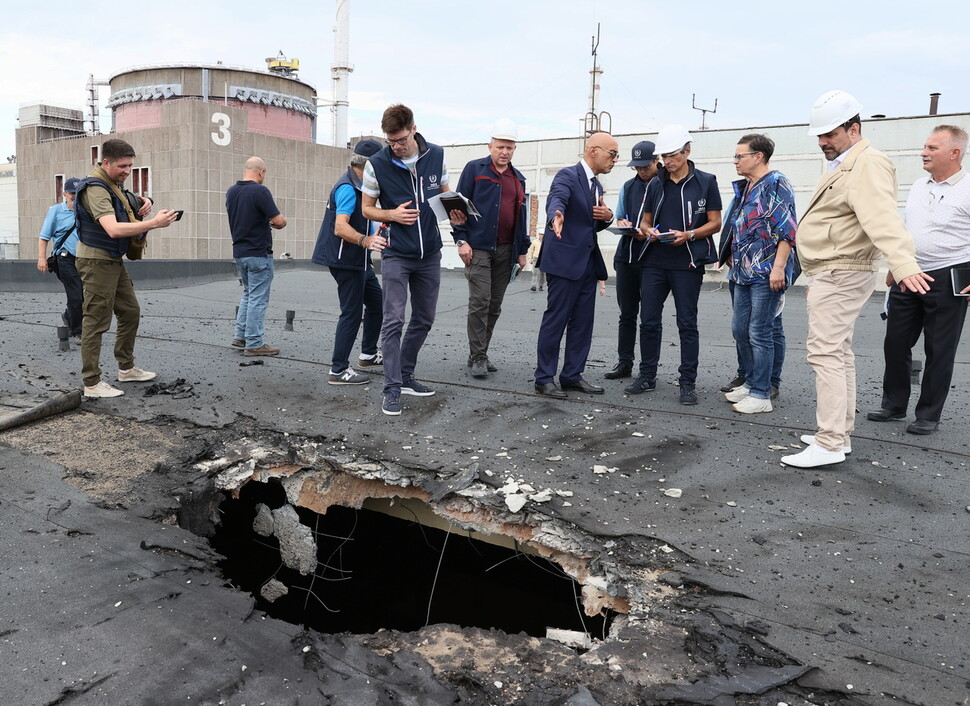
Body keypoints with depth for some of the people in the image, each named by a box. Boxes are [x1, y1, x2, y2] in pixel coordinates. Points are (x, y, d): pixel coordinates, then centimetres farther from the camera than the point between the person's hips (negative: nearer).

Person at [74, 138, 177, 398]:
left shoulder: (114, 184, 11)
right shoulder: (95, 188, -19)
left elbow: (124, 217, 24)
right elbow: (113, 229, -32)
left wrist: (141, 206, 2)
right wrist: (154, 223, -36)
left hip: (114, 260, 10)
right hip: (97, 261, -10)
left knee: (130, 313, 16)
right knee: (96, 321, -6)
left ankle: (126, 368, 29)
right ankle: (92, 383, -1)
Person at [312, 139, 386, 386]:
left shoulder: (357, 186, 14)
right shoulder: (348, 188, -20)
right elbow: (340, 228, -33)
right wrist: (365, 240, -48)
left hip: (358, 259, 11)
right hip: (346, 260, -11)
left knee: (376, 301, 18)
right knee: (352, 312, -7)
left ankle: (368, 354, 30)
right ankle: (339, 370, -2)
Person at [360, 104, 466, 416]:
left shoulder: (436, 155, -2)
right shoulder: (377, 164, -10)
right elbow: (367, 208, 1)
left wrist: (453, 212, -8)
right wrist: (393, 215, -19)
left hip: (429, 253, 4)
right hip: (396, 255, -4)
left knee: (424, 319, 12)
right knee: (393, 321, -9)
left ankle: (405, 376, 28)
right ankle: (392, 387, -1)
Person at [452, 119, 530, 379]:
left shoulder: (518, 179, 17)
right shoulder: (474, 169, 2)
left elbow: (521, 216, 21)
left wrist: (522, 250, 16)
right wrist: (461, 240, -11)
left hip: (506, 250, 5)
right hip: (478, 247, -5)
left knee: (494, 305, 7)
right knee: (480, 302, -11)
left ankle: (480, 353, 17)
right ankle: (477, 357, -5)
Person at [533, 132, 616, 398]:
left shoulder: (596, 186, 18)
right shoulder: (568, 176, -10)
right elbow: (555, 200, -30)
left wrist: (607, 216, 0)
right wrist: (555, 218, -53)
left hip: (588, 262, 9)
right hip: (565, 260, -9)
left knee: (582, 323, 10)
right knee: (555, 320, -3)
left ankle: (572, 376, 19)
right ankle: (544, 378, 5)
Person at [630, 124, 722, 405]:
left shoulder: (706, 182, 1)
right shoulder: (655, 185, 12)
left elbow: (715, 223, 0)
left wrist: (689, 235, -18)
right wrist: (648, 231, -7)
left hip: (688, 263, -4)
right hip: (654, 262, 4)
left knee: (687, 324, 2)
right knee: (649, 321, 5)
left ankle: (688, 383, 9)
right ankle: (647, 376, 17)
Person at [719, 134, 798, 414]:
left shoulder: (776, 184, -9)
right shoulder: (744, 188, 17)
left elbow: (787, 230, -15)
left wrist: (778, 267, -21)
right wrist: (733, 259, 22)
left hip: (766, 273, -9)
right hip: (743, 272, 9)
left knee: (760, 332, -5)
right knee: (740, 329, 12)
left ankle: (761, 395, 3)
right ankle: (750, 383, 26)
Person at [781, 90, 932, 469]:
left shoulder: (868, 164, -16)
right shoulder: (842, 165, 17)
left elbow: (882, 218, -33)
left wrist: (904, 264, -45)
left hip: (840, 275, -11)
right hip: (830, 273, 11)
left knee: (825, 353, -13)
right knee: (838, 353, 14)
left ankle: (830, 444, -11)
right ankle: (840, 433, 23)